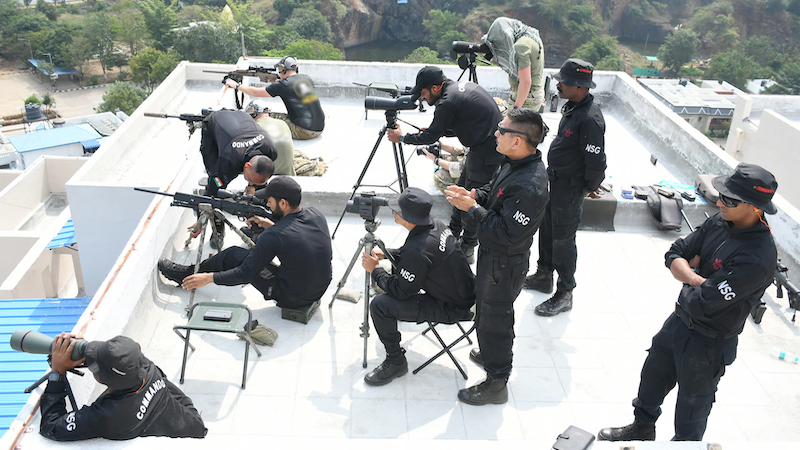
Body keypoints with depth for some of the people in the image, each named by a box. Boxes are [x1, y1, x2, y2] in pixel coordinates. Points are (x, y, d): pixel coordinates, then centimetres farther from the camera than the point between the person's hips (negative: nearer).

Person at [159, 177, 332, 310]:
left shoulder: (274, 235, -24)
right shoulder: (316, 215, -5)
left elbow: (246, 274, -16)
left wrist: (208, 278, -4)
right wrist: (268, 224, 9)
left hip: (291, 299, -7)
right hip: (321, 290, 7)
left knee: (234, 255, 5)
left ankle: (187, 275, 25)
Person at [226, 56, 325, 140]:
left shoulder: (283, 85, -7)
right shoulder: (308, 79, 10)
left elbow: (256, 92, 6)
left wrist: (236, 85, 20)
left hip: (304, 132, -7)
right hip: (320, 129, 7)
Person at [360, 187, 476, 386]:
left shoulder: (417, 251, -31)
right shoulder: (436, 226, -4)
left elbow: (400, 291, -19)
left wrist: (375, 270, -5)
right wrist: (385, 254, 11)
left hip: (453, 309, -10)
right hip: (464, 293, 10)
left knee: (380, 305, -17)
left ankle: (395, 362, 2)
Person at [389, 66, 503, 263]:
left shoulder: (449, 102, -20)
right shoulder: (461, 86, 9)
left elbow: (431, 137, -10)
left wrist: (402, 138, 3)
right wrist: (435, 131, 15)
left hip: (487, 154, -10)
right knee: (461, 190, 20)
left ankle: (468, 248, 14)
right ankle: (453, 233, 35)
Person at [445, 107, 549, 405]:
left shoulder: (529, 187, -34)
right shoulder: (516, 163, -3)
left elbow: (508, 234, -32)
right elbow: (495, 192, 16)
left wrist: (473, 208, -25)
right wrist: (475, 195, -4)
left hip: (504, 265, -10)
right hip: (492, 254, 10)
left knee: (495, 320, 7)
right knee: (488, 311, 28)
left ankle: (496, 383, 26)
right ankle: (490, 354, 51)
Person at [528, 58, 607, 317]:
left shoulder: (590, 119, -28)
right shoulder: (572, 107, 3)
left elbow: (596, 162, -24)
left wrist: (588, 189, -9)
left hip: (570, 188, -9)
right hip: (554, 180, 10)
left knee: (563, 240, 2)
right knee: (547, 230, 22)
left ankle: (564, 295, 17)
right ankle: (544, 276, 41)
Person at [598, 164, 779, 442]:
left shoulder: (759, 257, -32)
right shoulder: (721, 222, -8)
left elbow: (703, 303, -32)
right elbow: (674, 255, -2)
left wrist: (689, 275, -12)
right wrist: (697, 279, -20)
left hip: (708, 343, -8)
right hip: (679, 320, 8)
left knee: (692, 403, 16)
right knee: (652, 377, 26)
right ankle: (643, 428, 51)